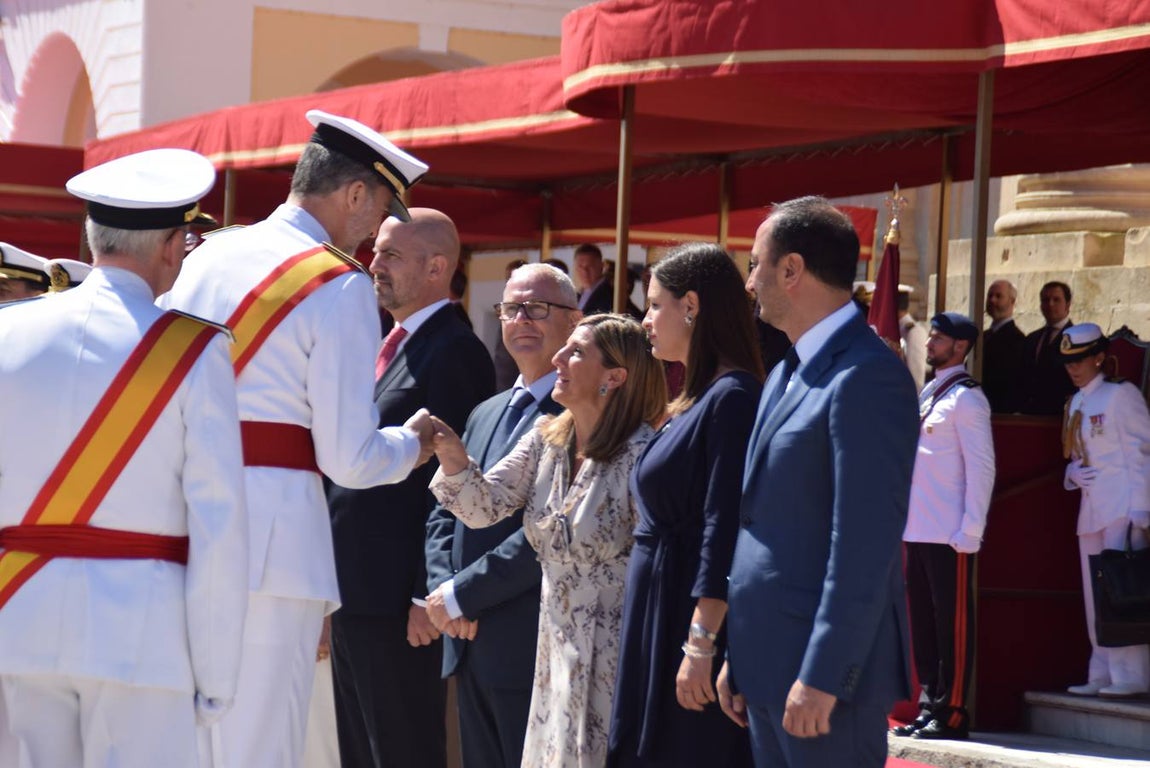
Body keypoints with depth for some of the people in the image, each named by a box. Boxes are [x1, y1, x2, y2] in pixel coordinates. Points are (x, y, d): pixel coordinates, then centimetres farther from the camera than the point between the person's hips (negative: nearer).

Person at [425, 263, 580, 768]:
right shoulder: (486, 414, 19)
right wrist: (441, 590, -1)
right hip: (471, 646, 8)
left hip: (533, 649, -8)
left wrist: (460, 594, -14)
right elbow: (443, 514, 18)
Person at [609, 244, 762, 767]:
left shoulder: (731, 396, -15)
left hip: (695, 619, -10)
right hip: (661, 617, 10)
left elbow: (725, 531, -21)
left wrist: (701, 645, -23)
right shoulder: (698, 400, 15)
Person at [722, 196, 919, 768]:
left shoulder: (866, 377, -15)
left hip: (825, 665, -9)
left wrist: (822, 678, -21)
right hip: (768, 663, 9)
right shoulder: (787, 376, 16)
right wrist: (739, 660, 15)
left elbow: (865, 544, -20)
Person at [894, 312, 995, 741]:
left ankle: (952, 713, -2)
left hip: (950, 536, -8)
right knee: (922, 621, 10)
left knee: (953, 623, -4)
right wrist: (905, 521, 15)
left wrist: (969, 532, -16)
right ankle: (928, 705, 16)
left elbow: (981, 468, -12)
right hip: (917, 530, 8)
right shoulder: (927, 395, 17)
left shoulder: (967, 398, -8)